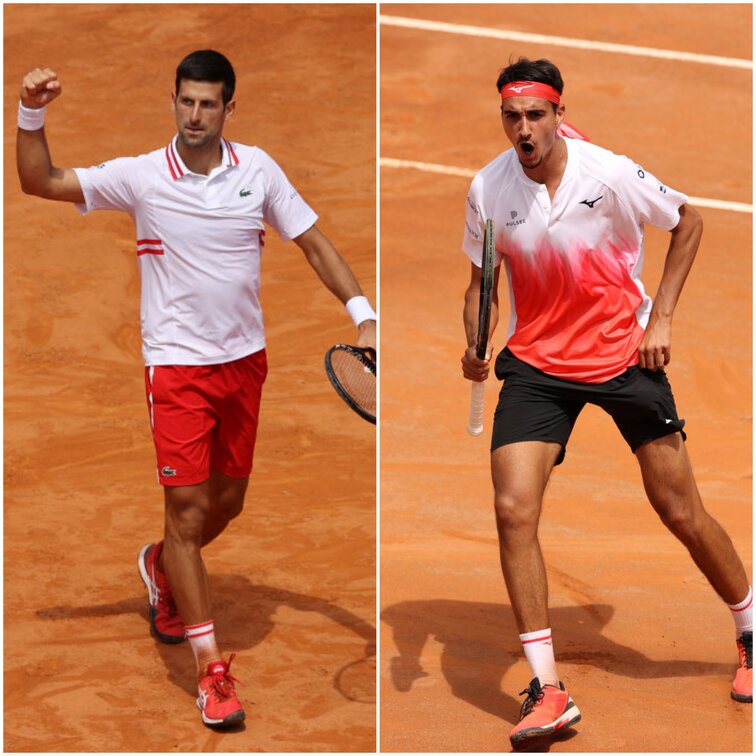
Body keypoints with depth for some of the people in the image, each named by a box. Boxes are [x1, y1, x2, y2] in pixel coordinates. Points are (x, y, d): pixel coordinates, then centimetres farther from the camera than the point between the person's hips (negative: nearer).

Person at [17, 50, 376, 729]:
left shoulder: (258, 169, -1)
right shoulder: (140, 177, -9)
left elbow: (314, 242, 5)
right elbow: (40, 182, -8)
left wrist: (362, 313, -3)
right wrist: (32, 114, -24)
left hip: (245, 360, 4)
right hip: (177, 365, -4)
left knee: (228, 500, 16)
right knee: (187, 509, -9)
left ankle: (163, 566, 49)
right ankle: (211, 667, -4)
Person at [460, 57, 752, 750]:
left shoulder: (610, 174, -16)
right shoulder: (488, 190, -8)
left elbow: (688, 223, 0)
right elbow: (482, 279, 6)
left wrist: (661, 318, -5)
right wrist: (476, 347, -13)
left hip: (624, 355, -2)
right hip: (537, 363, 2)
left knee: (681, 511, 3)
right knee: (513, 510, -15)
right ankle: (548, 691, -7)